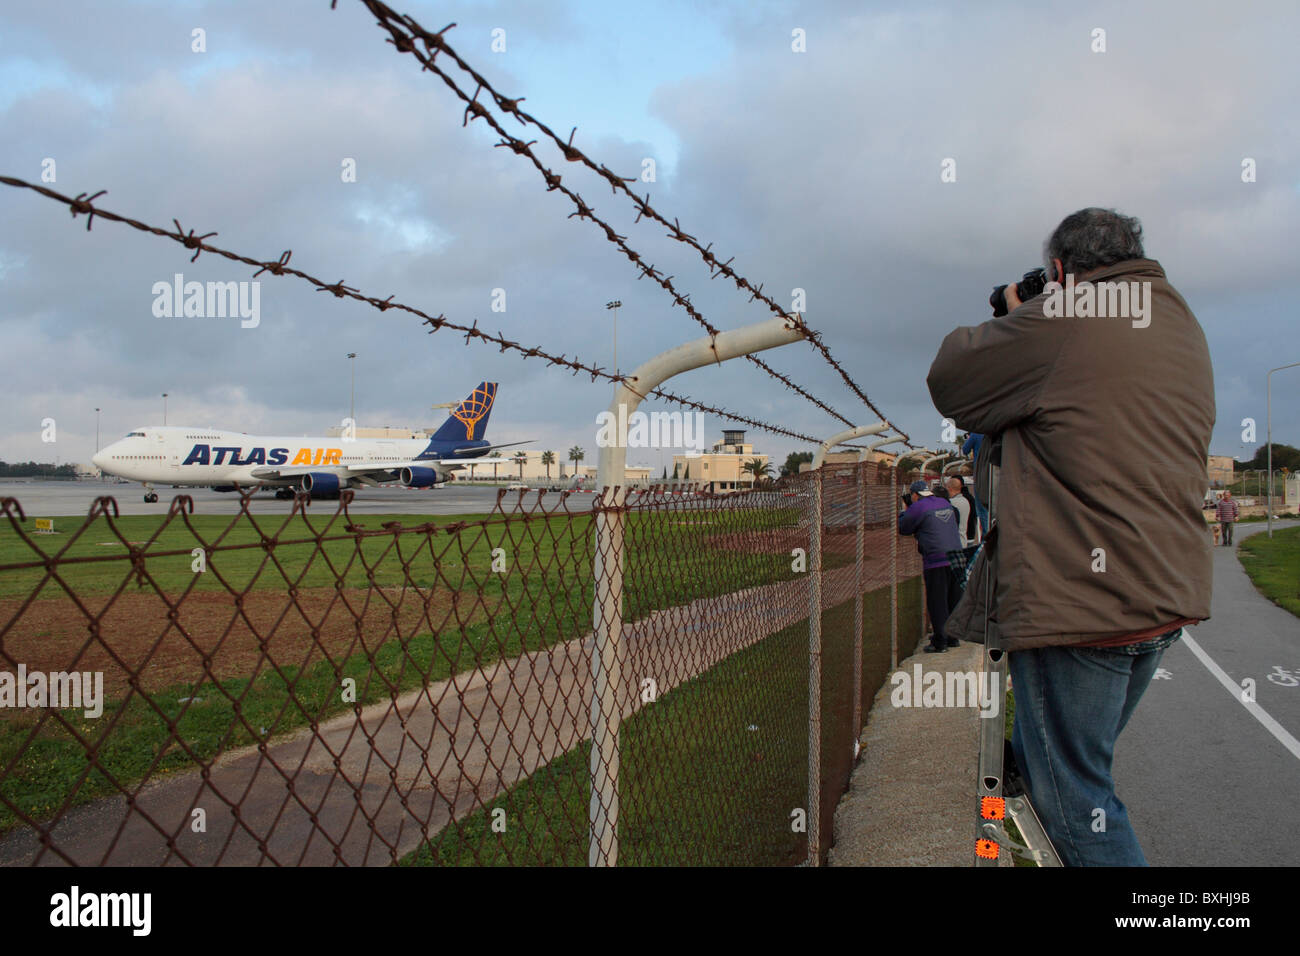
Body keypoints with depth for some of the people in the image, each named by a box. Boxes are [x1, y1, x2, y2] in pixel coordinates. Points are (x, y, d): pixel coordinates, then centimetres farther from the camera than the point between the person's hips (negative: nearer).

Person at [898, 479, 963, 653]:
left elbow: (902, 528, 2)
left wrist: (906, 510, 19)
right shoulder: (945, 503, 16)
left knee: (936, 602, -1)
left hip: (936, 561, -7)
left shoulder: (918, 507, -6)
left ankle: (940, 642, 2)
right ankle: (953, 637, 24)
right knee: (953, 599, 16)